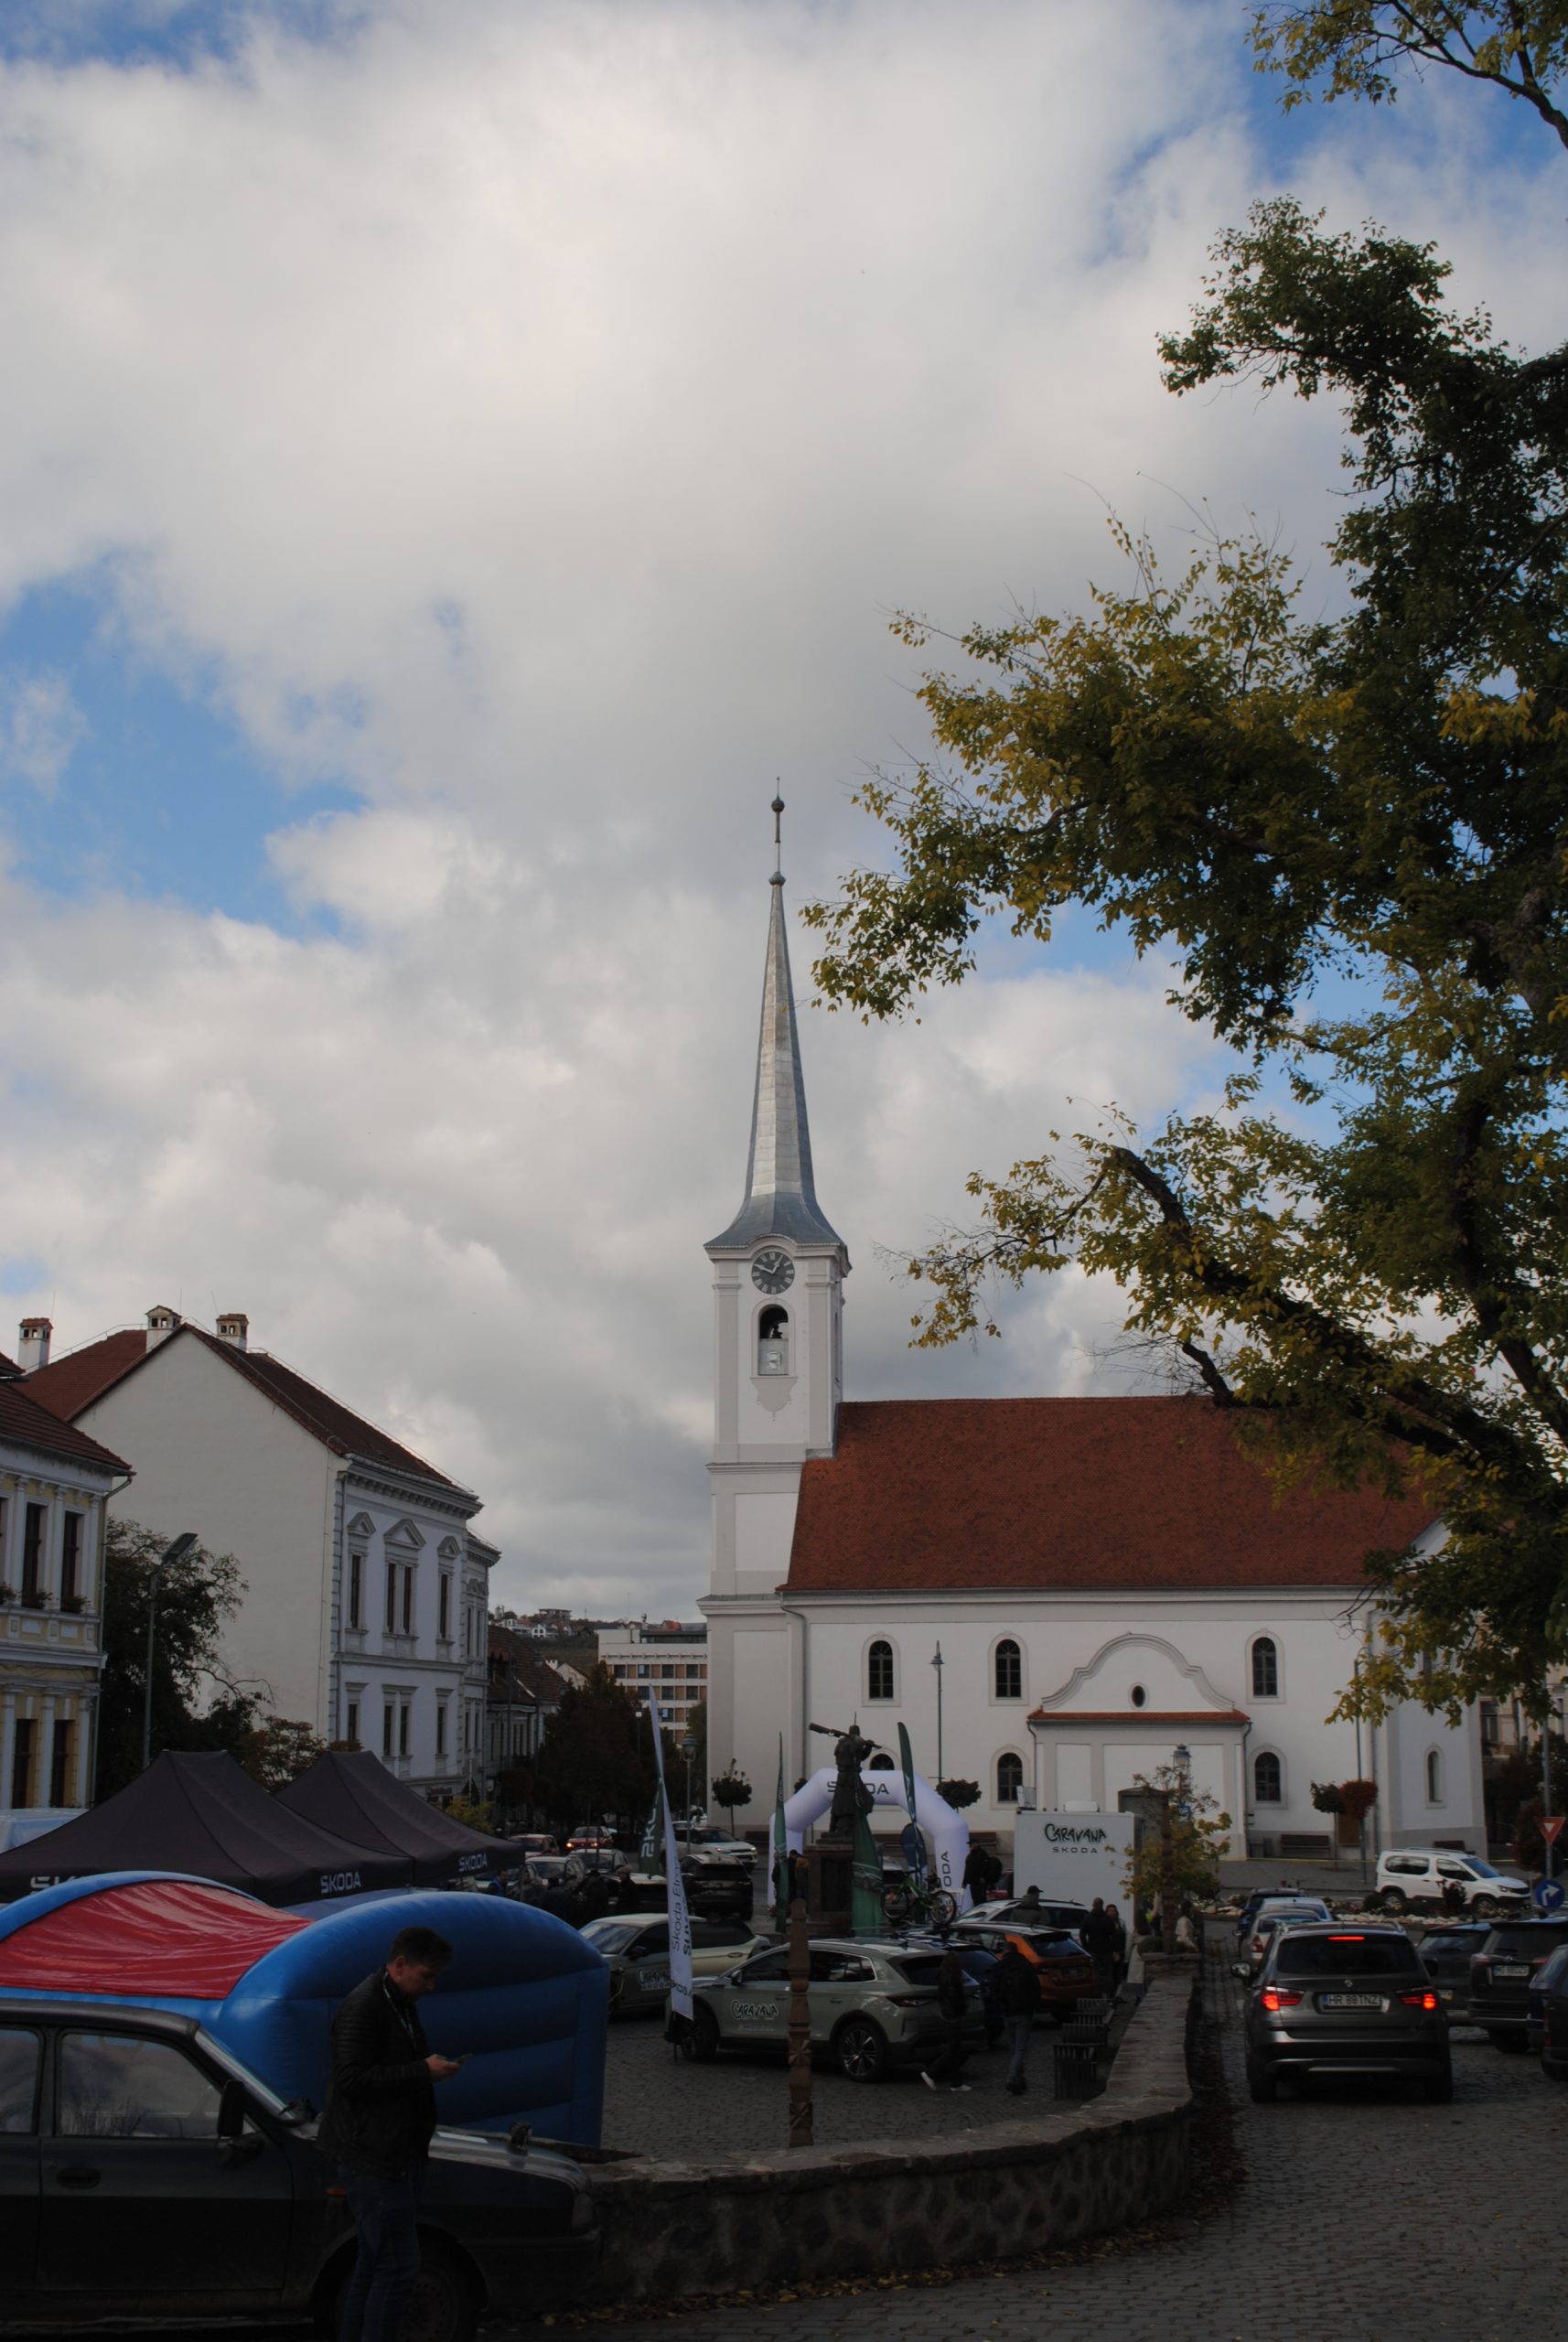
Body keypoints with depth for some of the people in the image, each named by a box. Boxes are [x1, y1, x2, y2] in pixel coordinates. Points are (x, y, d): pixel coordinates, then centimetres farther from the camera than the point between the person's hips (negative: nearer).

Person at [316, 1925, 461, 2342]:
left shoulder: (402, 2005, 15)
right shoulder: (363, 2007, -16)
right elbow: (351, 2078, -24)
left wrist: (431, 2069, 9)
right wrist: (423, 2071, -23)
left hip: (397, 2155, 10)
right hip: (373, 2158, -10)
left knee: (374, 2262, 16)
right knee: (398, 2265, -10)